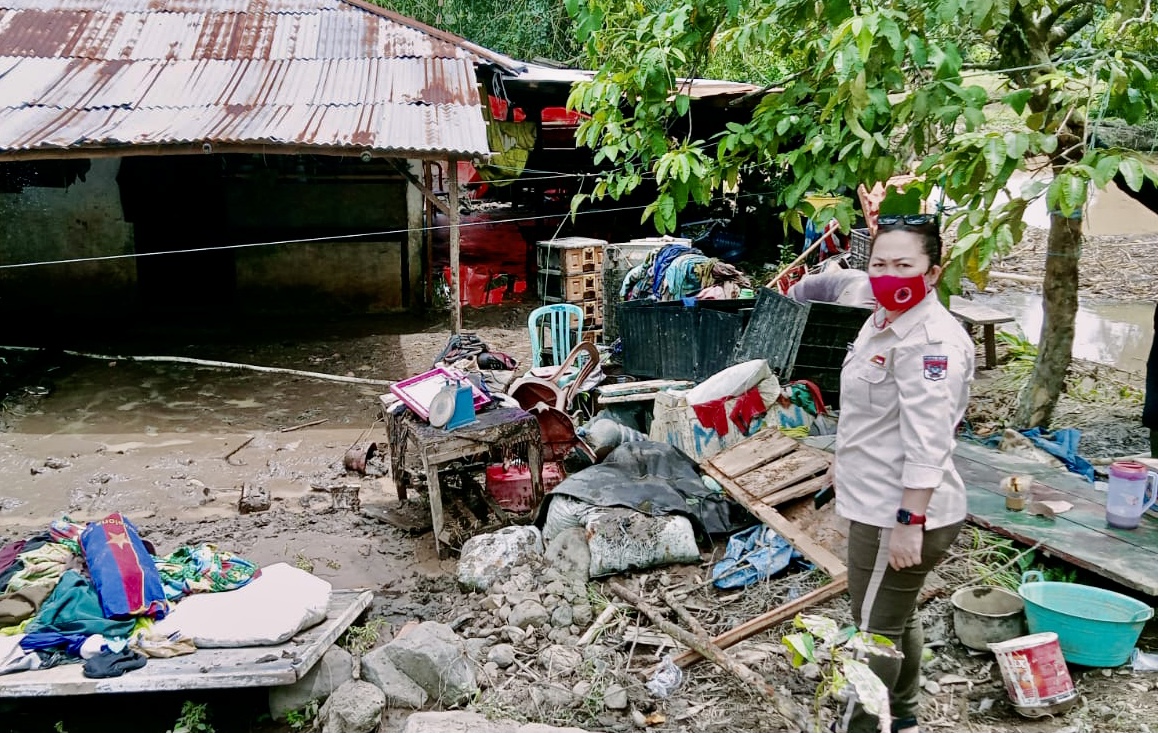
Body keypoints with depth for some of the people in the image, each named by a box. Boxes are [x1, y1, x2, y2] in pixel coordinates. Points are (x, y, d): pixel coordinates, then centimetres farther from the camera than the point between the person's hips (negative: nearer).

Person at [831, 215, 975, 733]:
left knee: (876, 630, 3)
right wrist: (848, 465, 28)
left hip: (898, 515, -11)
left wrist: (908, 523, -28)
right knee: (897, 618, 24)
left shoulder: (929, 341, -24)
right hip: (879, 505, 11)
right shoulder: (882, 322, 9)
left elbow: (927, 443, -28)